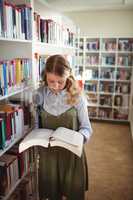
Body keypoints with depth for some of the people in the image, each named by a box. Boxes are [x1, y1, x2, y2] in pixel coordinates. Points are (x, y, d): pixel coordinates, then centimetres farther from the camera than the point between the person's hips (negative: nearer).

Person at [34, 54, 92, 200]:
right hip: (47, 151, 1)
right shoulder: (40, 95, -9)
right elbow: (36, 124, 0)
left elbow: (86, 127, -7)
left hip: (72, 152, -1)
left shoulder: (76, 96, -13)